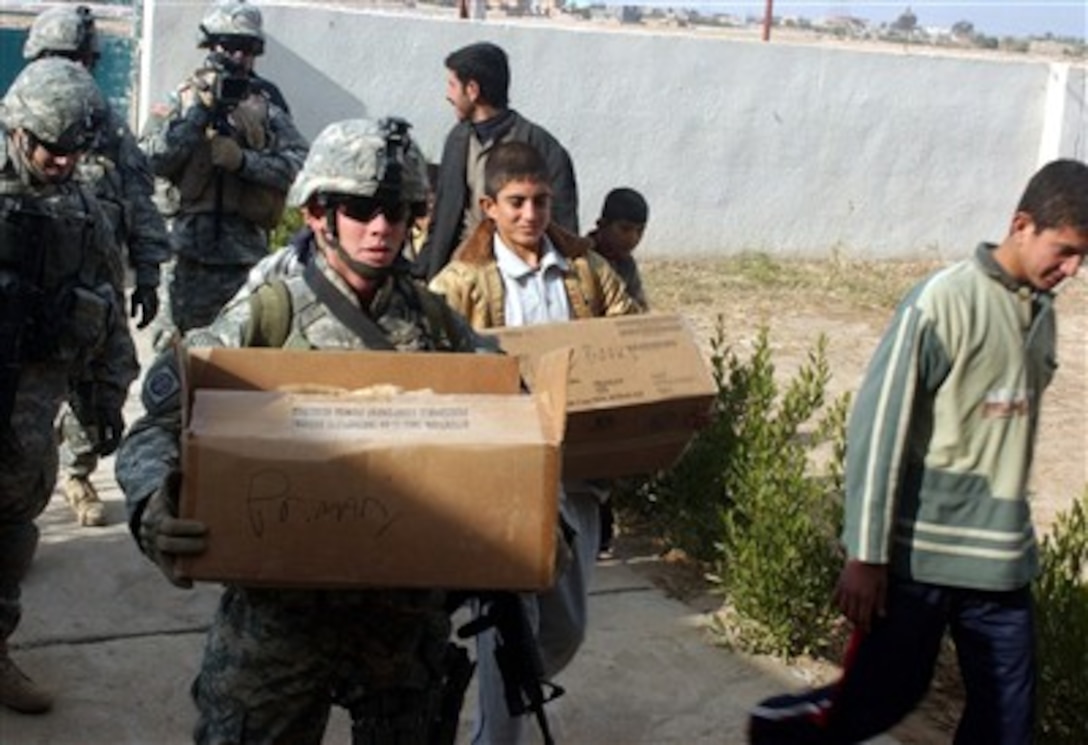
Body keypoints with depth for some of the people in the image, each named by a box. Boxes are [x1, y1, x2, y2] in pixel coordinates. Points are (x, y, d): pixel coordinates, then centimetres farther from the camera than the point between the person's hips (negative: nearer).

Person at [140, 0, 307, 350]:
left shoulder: (266, 107, 7)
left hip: (248, 255, 1)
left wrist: (243, 160, -16)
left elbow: (301, 165, -5)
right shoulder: (184, 101, 6)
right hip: (190, 252, -1)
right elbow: (151, 161, -8)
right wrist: (199, 112, -12)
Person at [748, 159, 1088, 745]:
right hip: (920, 550, -6)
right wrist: (866, 554, -15)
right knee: (883, 696, 3)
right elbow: (879, 426, -14)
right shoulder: (945, 301, -13)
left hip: (1001, 558, 7)